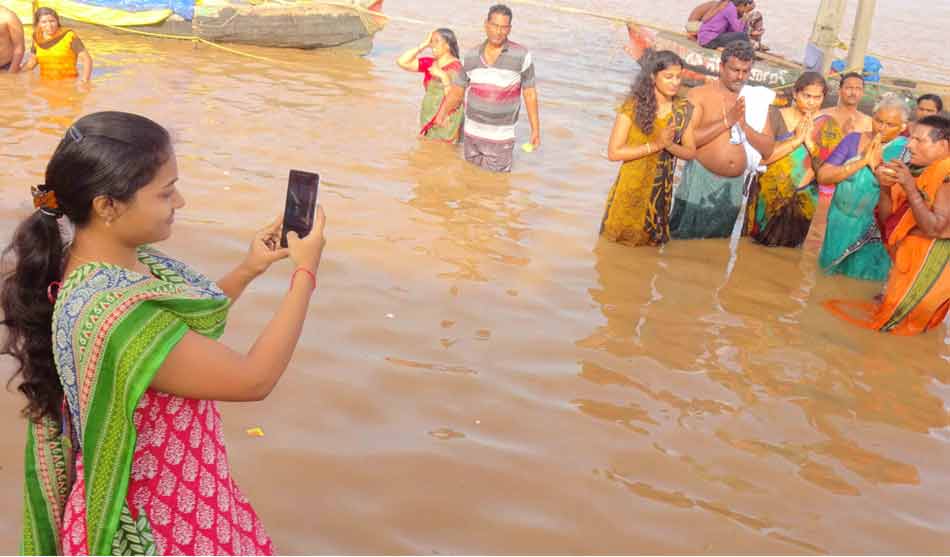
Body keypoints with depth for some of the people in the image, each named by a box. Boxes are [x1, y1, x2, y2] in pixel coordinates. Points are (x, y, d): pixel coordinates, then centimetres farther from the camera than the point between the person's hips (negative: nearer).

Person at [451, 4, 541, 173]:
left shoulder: (521, 56, -10)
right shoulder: (471, 56, 0)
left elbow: (530, 93, -4)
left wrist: (535, 129, -5)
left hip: (501, 138, -3)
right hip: (471, 134, 4)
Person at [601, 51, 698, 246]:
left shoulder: (683, 110, -2)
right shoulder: (633, 107, -14)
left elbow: (691, 152, 4)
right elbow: (613, 152, -17)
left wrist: (669, 145, -17)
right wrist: (656, 145, -21)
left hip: (661, 192, 4)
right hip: (631, 190, -3)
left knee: (652, 243, 16)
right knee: (620, 245, 9)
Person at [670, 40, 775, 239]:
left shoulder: (756, 101, 7)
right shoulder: (699, 95, -5)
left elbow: (768, 149, 4)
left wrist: (744, 125, -11)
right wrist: (727, 121, -18)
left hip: (733, 187, 4)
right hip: (700, 182, -4)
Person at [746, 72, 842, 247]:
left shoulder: (828, 126, -1)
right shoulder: (777, 116, -6)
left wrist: (809, 141, -17)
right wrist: (796, 140, -18)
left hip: (802, 205, 1)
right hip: (768, 201, -1)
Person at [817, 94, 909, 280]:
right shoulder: (853, 139, 0)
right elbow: (823, 176, -9)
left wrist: (876, 164, -21)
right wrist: (861, 162, -19)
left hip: (875, 231, -2)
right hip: (842, 223, 2)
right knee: (835, 280, 11)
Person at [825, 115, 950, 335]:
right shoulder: (915, 171, 2)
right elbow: (886, 218, 4)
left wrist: (910, 188, -29)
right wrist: (885, 187, -14)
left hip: (929, 262, -6)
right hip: (905, 255, 6)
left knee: (897, 314, 6)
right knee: (892, 305, 20)